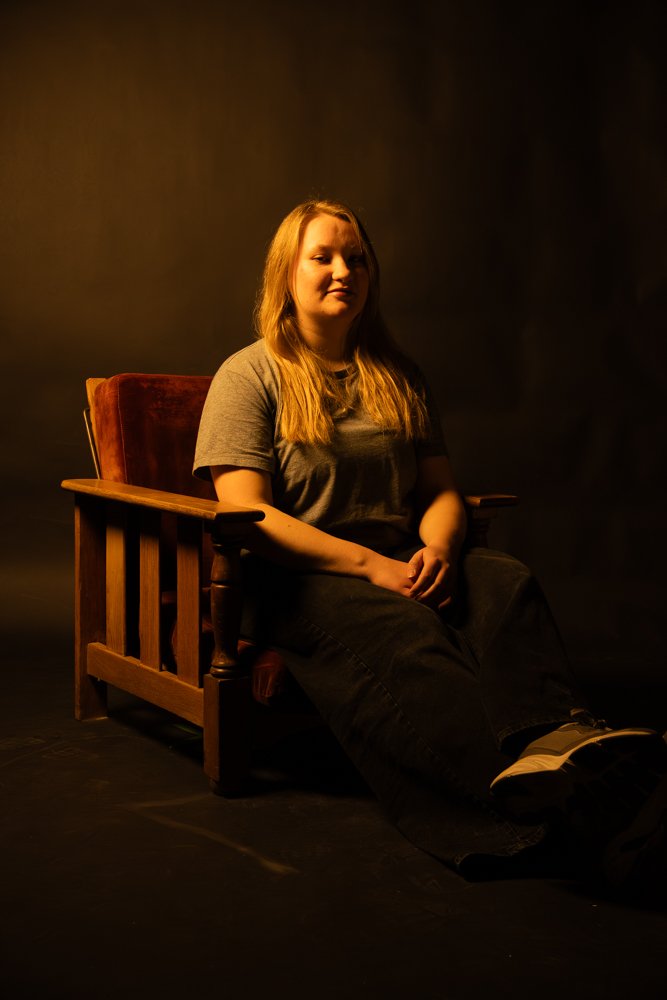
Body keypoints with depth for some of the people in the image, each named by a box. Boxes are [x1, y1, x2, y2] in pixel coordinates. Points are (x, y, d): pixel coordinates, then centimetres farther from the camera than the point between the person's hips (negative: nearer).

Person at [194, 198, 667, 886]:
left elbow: (441, 489, 16)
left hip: (398, 565, 5)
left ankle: (556, 742, -58)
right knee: (401, 633, -37)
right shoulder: (249, 376, 5)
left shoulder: (397, 377, 22)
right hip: (293, 576, -5)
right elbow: (246, 513, -7)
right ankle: (531, 804, -60)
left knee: (504, 584, -29)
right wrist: (370, 564, -18)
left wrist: (436, 548, -10)